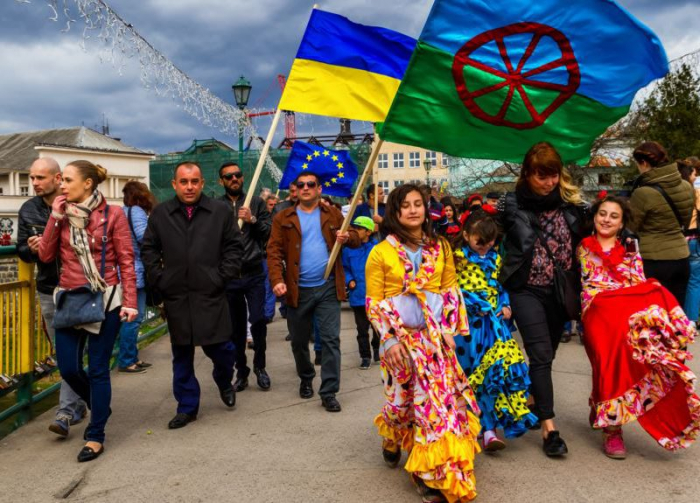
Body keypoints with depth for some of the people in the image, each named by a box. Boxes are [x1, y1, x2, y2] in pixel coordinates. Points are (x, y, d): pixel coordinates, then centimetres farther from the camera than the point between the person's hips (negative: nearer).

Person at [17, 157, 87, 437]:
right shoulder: (28, 210, 5)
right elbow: (22, 251, 10)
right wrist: (31, 248, -11)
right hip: (48, 291, 4)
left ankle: (66, 412, 0)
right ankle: (77, 405, 25)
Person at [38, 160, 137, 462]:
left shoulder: (112, 215, -6)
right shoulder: (62, 214, 7)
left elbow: (126, 261, -6)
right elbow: (46, 256, 0)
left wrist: (130, 301, -13)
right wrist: (55, 217, -6)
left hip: (105, 300, -4)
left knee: (98, 370, 2)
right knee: (68, 368, 5)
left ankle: (95, 437, 15)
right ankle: (99, 406, 35)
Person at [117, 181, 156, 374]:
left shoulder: (124, 211, 16)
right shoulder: (136, 211, -12)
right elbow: (143, 236, -24)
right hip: (135, 272, -10)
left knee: (135, 317, 16)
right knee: (133, 318, -4)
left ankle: (131, 357, 23)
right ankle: (126, 361, 2)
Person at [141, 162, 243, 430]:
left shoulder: (221, 211, 1)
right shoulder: (160, 213, 5)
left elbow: (234, 247, 4)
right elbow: (149, 249, 11)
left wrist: (222, 277, -5)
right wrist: (159, 279, 1)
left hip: (211, 296, -1)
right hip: (175, 297, 2)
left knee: (219, 347, 0)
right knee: (181, 354, 9)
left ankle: (224, 382, 34)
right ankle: (187, 407, 23)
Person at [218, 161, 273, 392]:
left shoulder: (256, 203, 6)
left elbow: (271, 232, 1)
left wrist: (253, 220, -14)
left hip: (254, 274, 0)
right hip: (228, 276, 0)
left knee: (258, 320, -6)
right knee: (236, 326, 9)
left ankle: (259, 366, 16)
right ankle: (241, 372, 23)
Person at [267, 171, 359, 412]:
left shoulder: (332, 214, 8)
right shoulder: (284, 218, 2)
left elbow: (355, 238, 9)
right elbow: (274, 251, -5)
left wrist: (347, 237, -15)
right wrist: (277, 280, -19)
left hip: (328, 287, 0)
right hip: (298, 290, 0)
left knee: (331, 339, -4)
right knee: (299, 341, 14)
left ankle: (329, 392, 3)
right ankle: (306, 379, 39)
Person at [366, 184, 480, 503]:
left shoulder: (440, 247, 8)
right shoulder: (381, 252, -3)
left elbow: (451, 289, 11)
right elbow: (373, 303, -5)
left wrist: (450, 329, 2)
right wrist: (390, 339, -13)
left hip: (436, 335, 2)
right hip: (401, 337, -2)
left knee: (438, 398, -3)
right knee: (405, 398, 6)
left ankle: (430, 470, 10)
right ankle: (391, 439, 39)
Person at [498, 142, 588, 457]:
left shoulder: (572, 203, 3)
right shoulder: (511, 205, -4)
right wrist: (501, 295, 0)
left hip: (560, 290, 4)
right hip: (527, 290, -3)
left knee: (547, 355, 13)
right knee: (541, 355, -10)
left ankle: (533, 404, 33)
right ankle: (549, 428, -8)